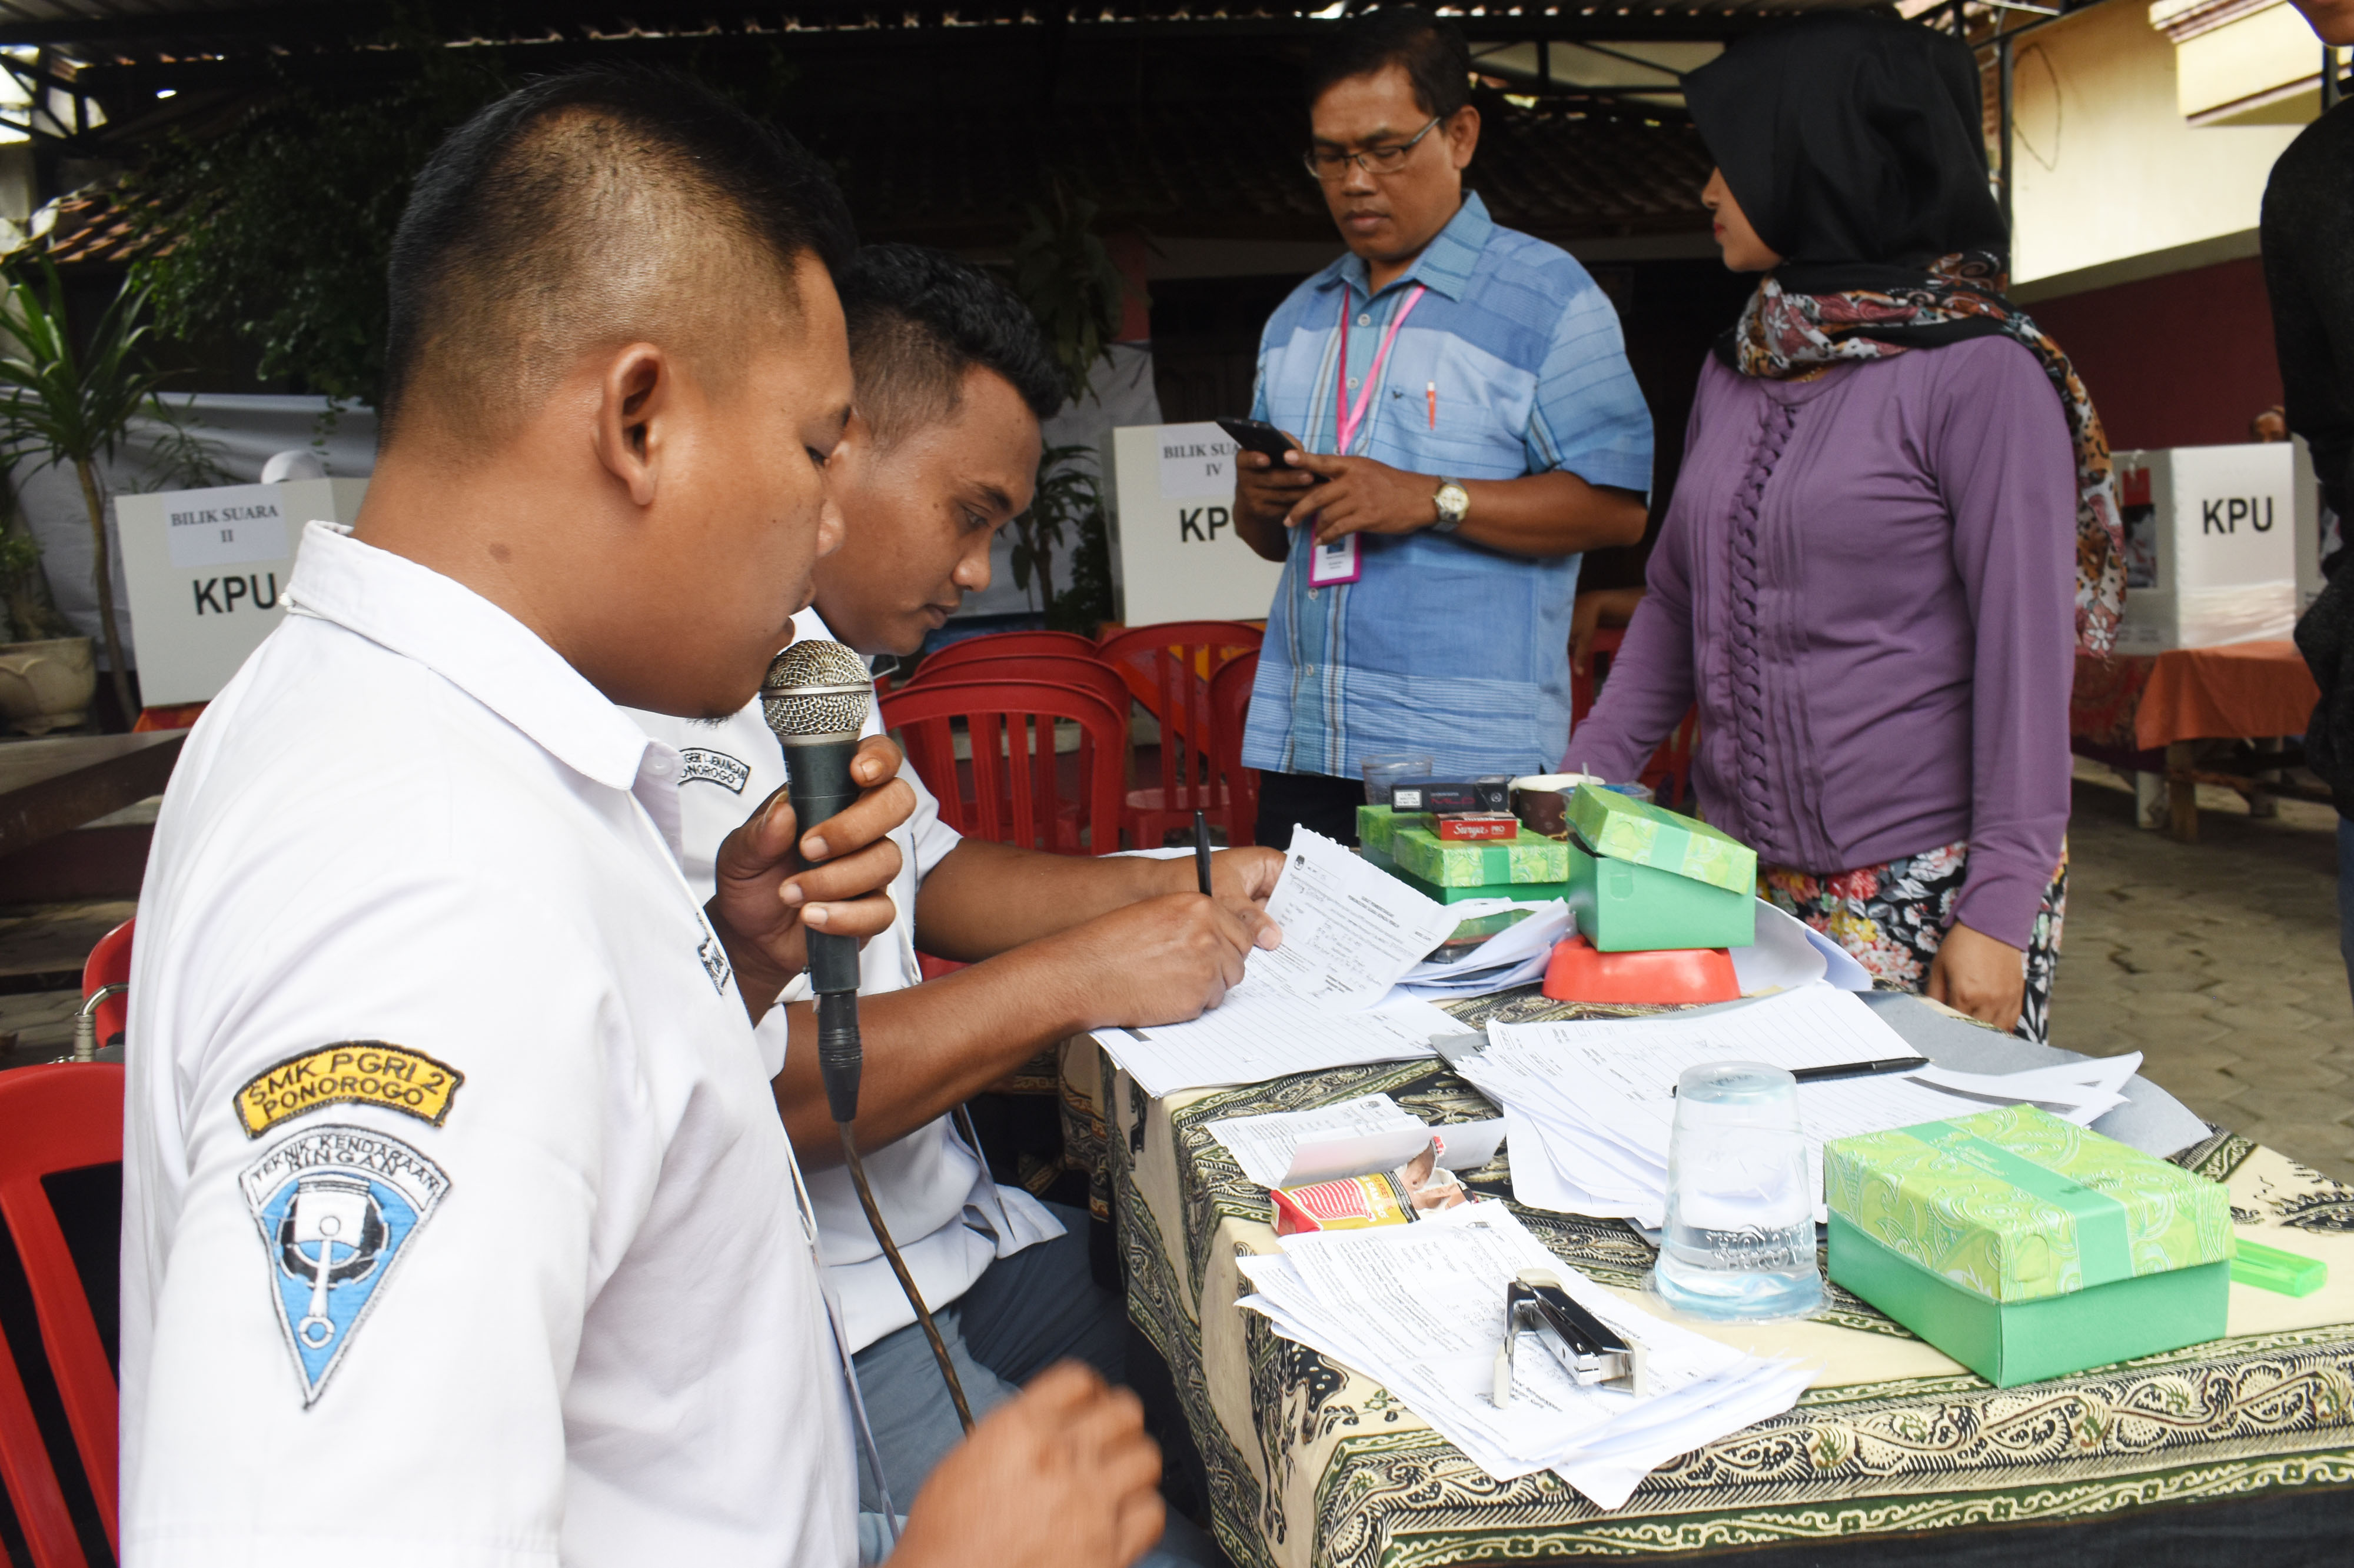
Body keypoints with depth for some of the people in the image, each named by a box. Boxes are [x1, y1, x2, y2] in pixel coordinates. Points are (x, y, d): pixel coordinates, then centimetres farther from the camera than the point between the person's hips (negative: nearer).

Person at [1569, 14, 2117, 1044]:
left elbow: (2027, 653, -12)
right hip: (1741, 878, 6)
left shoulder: (1980, 374, -8)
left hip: (1922, 889, -5)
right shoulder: (1733, 375, 12)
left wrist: (1999, 910, -16)